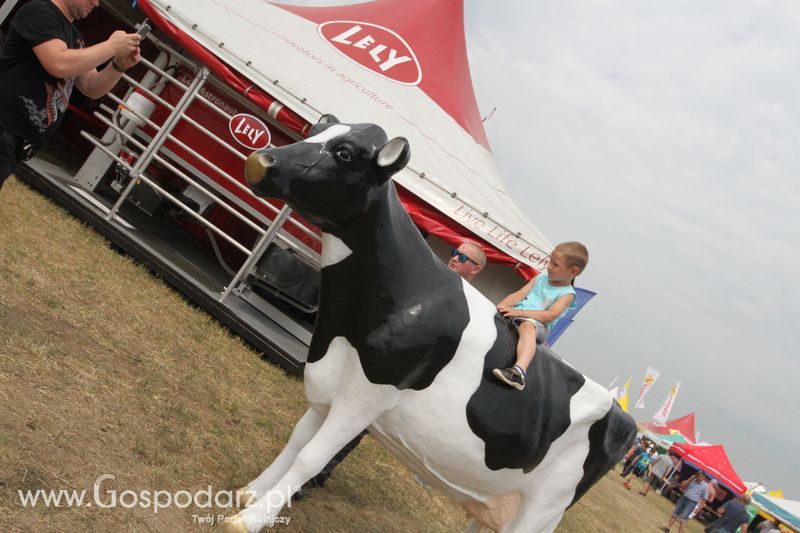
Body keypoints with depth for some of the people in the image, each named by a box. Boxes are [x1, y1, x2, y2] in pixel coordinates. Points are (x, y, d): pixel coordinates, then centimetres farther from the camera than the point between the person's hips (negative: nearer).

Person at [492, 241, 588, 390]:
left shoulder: (567, 294, 1)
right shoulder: (541, 278, 20)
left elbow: (550, 315, -14)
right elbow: (519, 295, 11)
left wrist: (519, 312, -23)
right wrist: (499, 307, -8)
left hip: (537, 323, -8)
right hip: (515, 315, 8)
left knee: (528, 326, -40)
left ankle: (519, 371, -62)